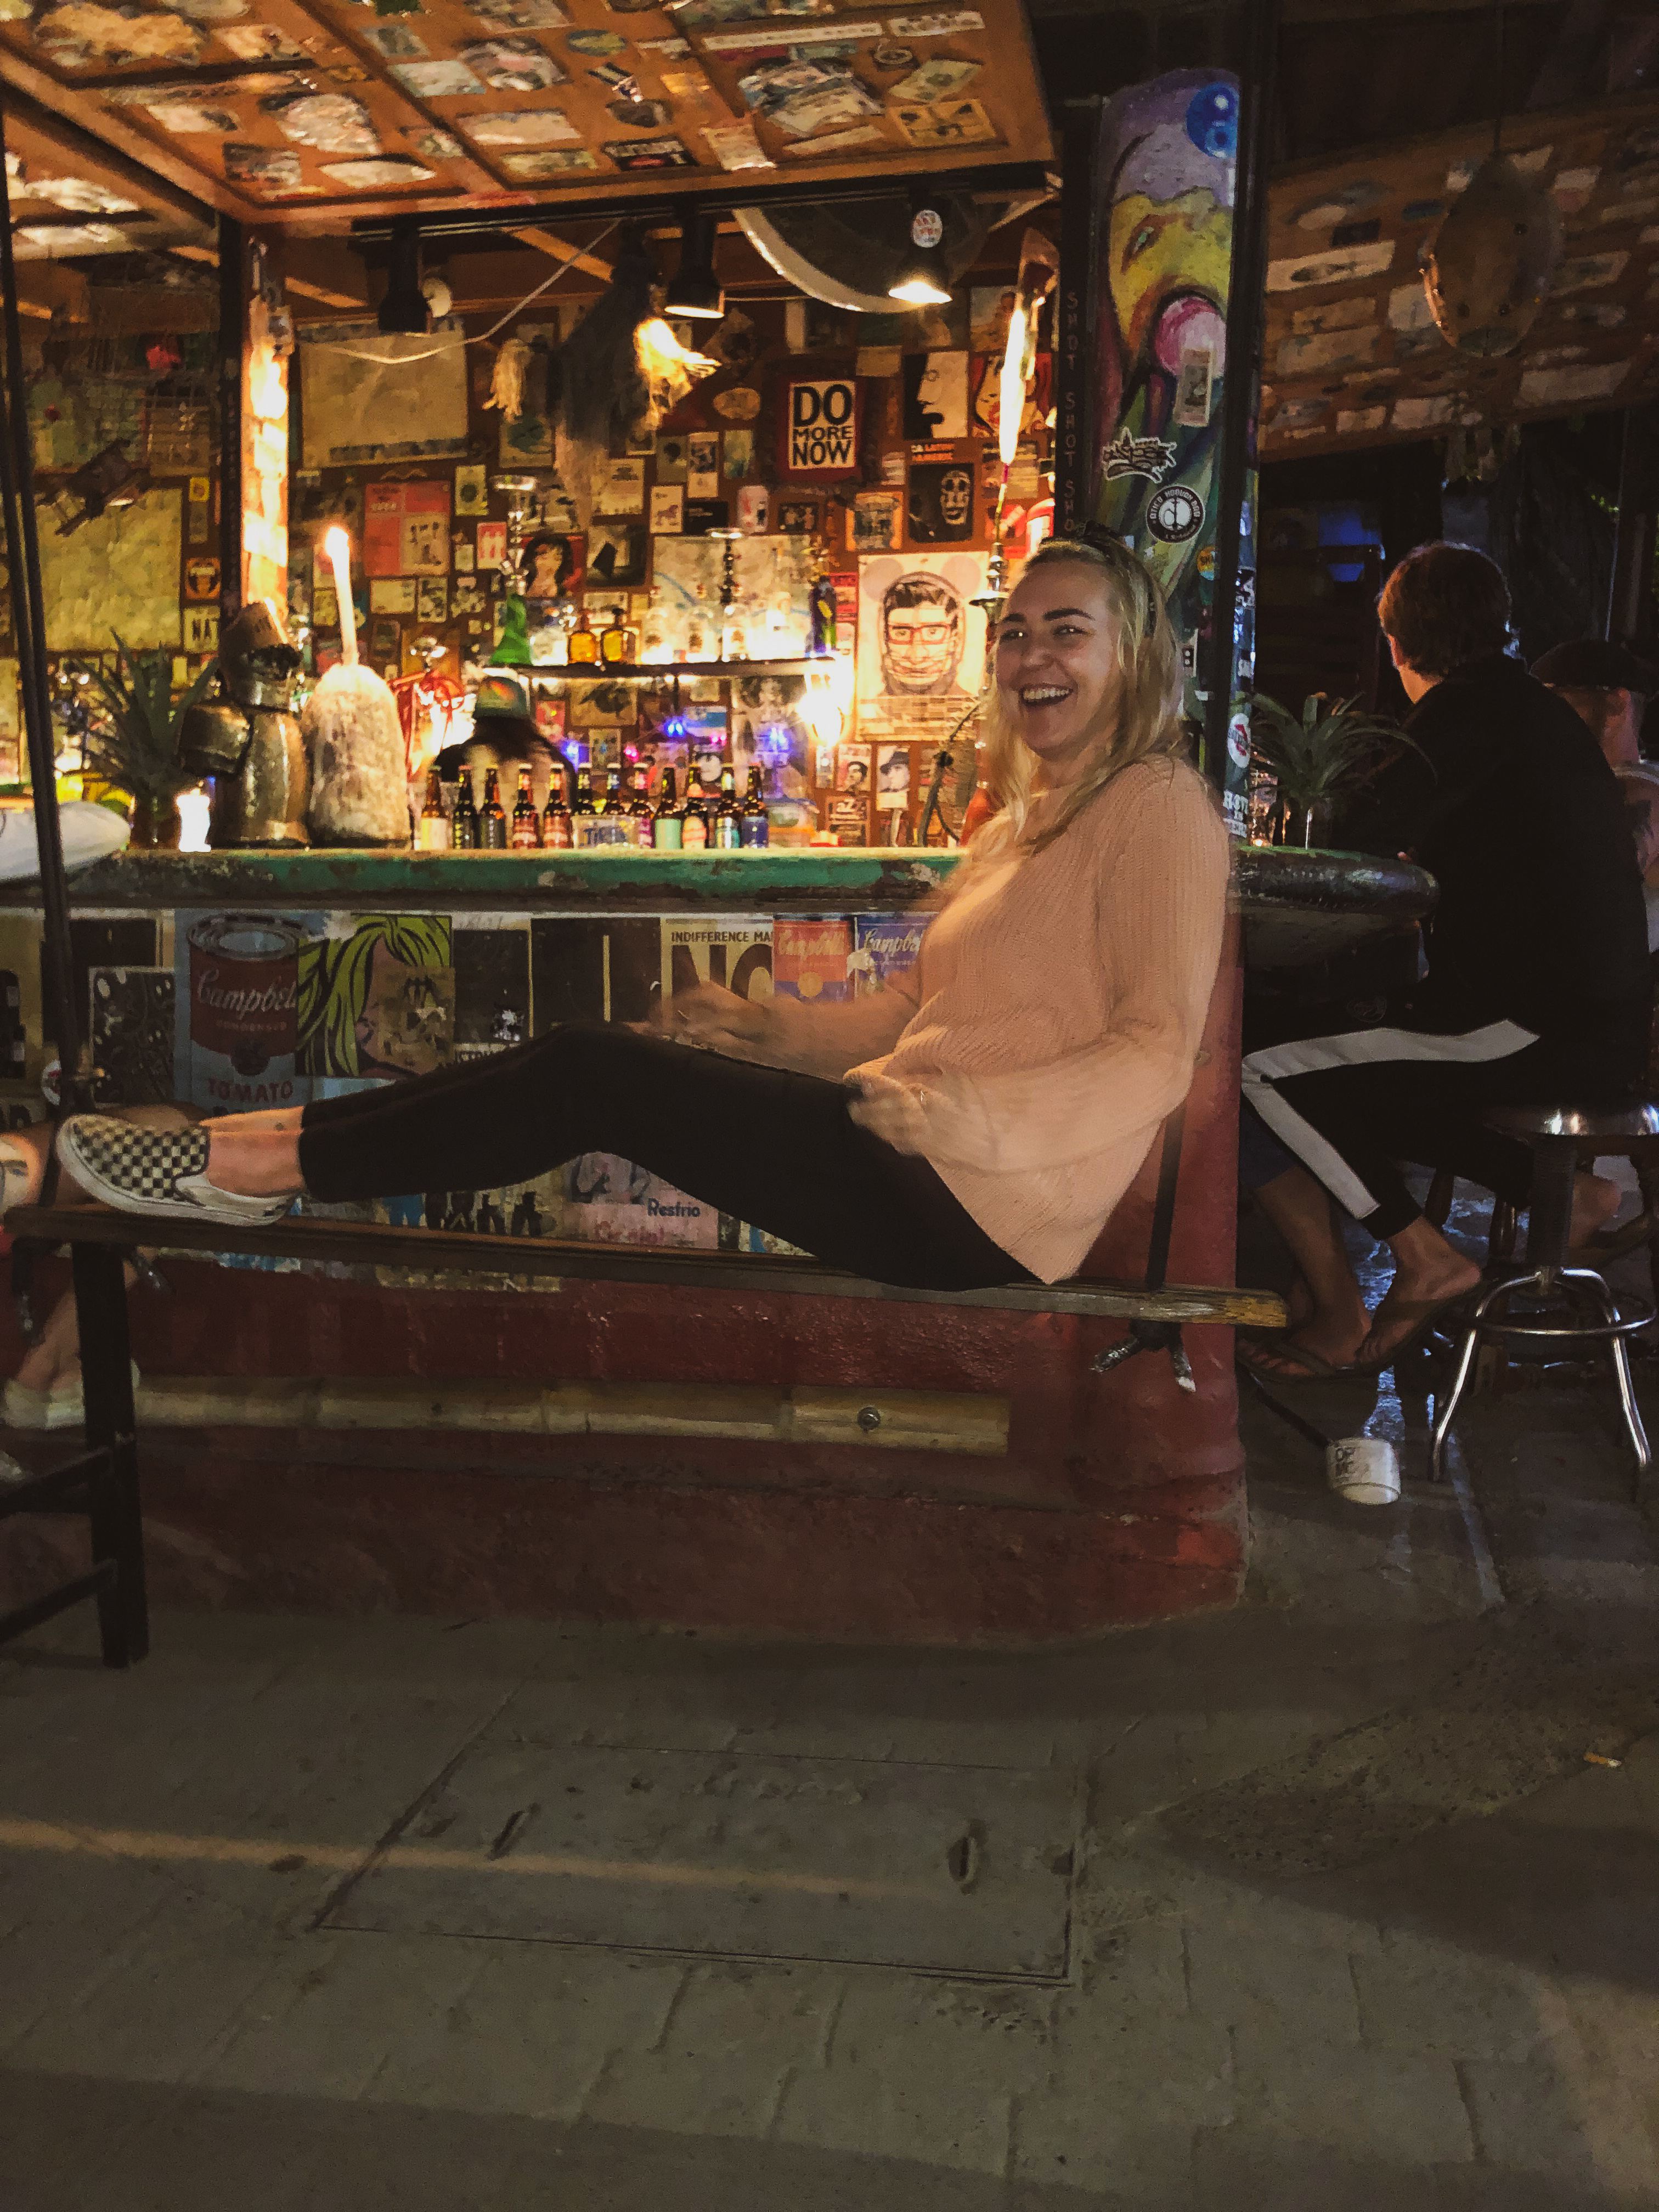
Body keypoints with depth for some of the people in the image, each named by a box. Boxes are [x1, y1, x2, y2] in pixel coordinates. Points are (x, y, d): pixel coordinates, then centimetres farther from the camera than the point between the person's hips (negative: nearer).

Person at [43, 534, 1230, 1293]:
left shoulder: (1158, 808, -6)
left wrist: (952, 1114, -22)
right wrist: (759, 1026, 9)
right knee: (588, 1056, -2)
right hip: (926, 1161, 8)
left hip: (982, 1209, -8)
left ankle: (264, 1165, -4)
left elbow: (1154, 1057, -16)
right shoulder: (1027, 818, 22)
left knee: (595, 1075, -14)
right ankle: (257, 1151, 0)